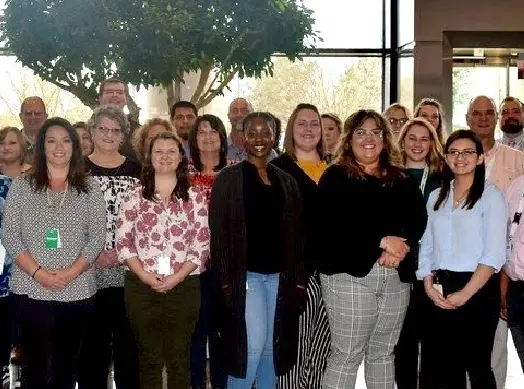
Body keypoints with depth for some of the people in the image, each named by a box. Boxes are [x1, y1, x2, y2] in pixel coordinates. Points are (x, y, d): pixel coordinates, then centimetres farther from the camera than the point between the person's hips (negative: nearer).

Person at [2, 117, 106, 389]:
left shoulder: (89, 187, 5)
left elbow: (98, 236, -1)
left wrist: (71, 272, -13)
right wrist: (38, 273, -12)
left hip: (77, 291, 0)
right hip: (31, 290, 0)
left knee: (66, 365, 9)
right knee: (34, 363, 7)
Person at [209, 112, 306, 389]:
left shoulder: (286, 181, 12)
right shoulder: (228, 178, -1)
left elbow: (295, 232, 12)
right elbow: (218, 231, -5)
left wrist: (299, 277, 6)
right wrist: (224, 279, -11)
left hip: (279, 275, 4)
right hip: (245, 274, -4)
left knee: (272, 346, 9)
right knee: (253, 345, -11)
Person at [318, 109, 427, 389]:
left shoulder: (401, 180, 17)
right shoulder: (335, 177, 3)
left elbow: (419, 219, 5)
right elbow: (333, 223, -11)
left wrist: (401, 246, -15)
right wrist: (383, 241, -16)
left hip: (396, 275, 5)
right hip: (350, 273, -4)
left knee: (383, 352, 12)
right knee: (347, 354, -3)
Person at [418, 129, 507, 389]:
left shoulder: (491, 196, -4)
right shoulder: (436, 197, 13)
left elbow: (494, 254, -12)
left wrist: (464, 294, -17)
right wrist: (429, 285, -2)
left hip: (478, 289, -5)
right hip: (440, 292, 5)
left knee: (477, 366, 0)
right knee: (446, 367, 11)